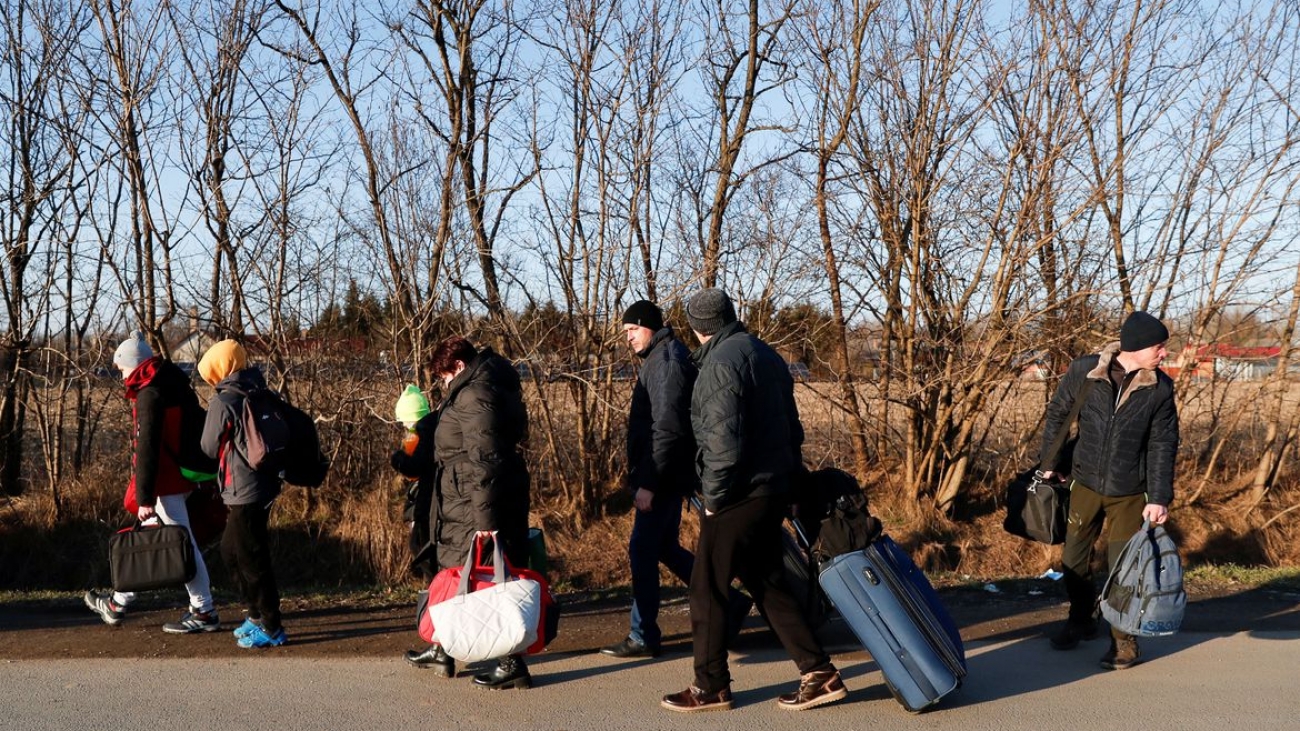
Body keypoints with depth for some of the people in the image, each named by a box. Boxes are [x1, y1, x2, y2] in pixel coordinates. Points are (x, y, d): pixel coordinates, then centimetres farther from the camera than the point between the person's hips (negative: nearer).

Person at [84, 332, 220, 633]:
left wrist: (145, 498, -20)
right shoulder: (175, 385, 11)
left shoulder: (150, 394, -17)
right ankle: (117, 604, 32)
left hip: (164, 484, -10)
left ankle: (204, 613, 7)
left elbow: (147, 449, -21)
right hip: (180, 477, 10)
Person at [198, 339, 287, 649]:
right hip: (265, 483, 9)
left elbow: (210, 447, -4)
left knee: (251, 559, 0)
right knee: (231, 549, 21)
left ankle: (271, 628, 6)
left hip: (245, 490, -9)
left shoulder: (223, 401, -15)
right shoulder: (258, 393, 8)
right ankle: (258, 614, 28)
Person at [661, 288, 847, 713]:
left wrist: (713, 497, -13)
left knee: (708, 589, 3)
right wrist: (791, 480, 20)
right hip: (775, 490, 9)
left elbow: (723, 440, -23)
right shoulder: (767, 356, 14)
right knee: (766, 583, 16)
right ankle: (819, 674, 15)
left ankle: (711, 687, 13)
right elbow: (791, 427, 18)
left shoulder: (721, 362, -15)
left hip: (739, 495, -9)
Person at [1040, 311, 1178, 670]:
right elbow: (1057, 415, 3)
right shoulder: (1083, 371, -12)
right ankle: (1081, 620, 37)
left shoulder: (1160, 388, -10)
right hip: (1086, 484, 2)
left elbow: (1163, 446, -6)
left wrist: (1159, 498, -12)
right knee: (1074, 559, 14)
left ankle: (1124, 640, 18)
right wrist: (1049, 464, 9)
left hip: (1130, 493, -1)